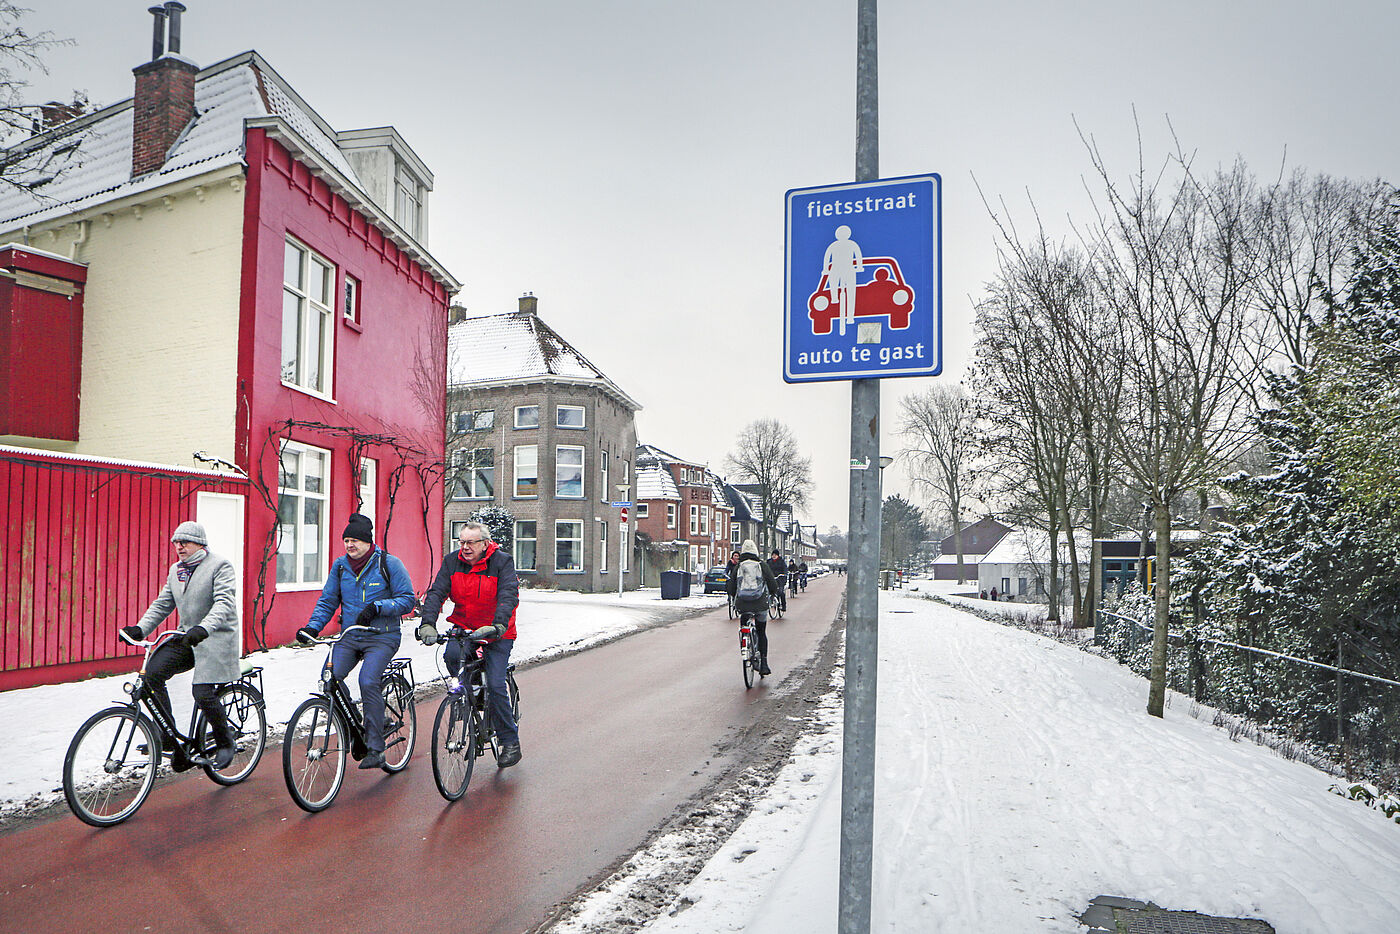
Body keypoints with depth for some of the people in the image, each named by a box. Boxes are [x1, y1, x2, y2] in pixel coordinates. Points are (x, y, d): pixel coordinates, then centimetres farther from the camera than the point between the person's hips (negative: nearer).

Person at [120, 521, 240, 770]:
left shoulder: (220, 566, -9)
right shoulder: (175, 571, 15)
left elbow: (224, 603, -21)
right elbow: (162, 604, 15)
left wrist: (204, 628, -37)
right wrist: (141, 629, -2)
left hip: (216, 639, -7)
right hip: (186, 638, 7)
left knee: (203, 693, -19)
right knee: (152, 672, -14)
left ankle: (225, 740, 6)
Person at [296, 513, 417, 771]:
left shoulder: (389, 564, -4)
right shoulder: (340, 565, 9)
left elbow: (407, 599, -6)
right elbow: (327, 601, 12)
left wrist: (376, 607, -20)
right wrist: (312, 627, -4)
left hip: (381, 637, -5)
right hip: (349, 636, 5)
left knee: (368, 681, -25)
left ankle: (375, 749, -16)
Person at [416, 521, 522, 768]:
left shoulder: (502, 562, -13)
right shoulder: (452, 562, -3)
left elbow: (508, 596, -24)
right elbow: (436, 592, -12)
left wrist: (498, 625, -42)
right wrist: (428, 623, -29)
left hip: (497, 633, -3)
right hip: (463, 627, 3)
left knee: (495, 686, -12)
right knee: (451, 655, -29)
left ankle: (510, 742, 3)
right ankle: (460, 688, 3)